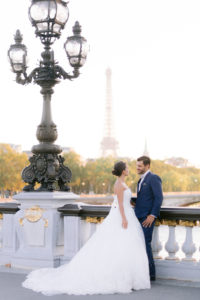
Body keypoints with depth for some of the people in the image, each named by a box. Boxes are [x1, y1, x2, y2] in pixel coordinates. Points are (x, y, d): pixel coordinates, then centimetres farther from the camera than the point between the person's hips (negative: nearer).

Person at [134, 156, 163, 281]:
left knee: (145, 243, -9)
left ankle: (150, 274, -2)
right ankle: (150, 272, 15)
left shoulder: (154, 178, -9)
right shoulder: (141, 180, 18)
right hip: (140, 217, 9)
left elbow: (159, 198, -15)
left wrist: (152, 215, -19)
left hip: (148, 217, -9)